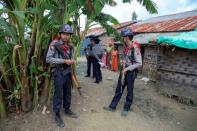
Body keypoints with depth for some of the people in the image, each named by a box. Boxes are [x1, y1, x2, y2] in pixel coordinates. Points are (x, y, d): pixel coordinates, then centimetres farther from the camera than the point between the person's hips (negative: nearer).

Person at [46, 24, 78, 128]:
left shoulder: (70, 46, 7)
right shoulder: (54, 45, -11)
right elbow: (48, 59, -15)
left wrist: (72, 61, -5)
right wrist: (64, 61, -20)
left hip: (68, 72, 6)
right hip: (58, 73, -6)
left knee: (68, 93, 17)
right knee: (58, 94, 5)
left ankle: (67, 110, 37)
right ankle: (57, 115, 24)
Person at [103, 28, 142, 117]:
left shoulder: (135, 48, -18)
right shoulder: (126, 47, 5)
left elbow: (139, 63, -20)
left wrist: (127, 69, -20)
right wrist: (123, 61, 3)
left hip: (131, 72, -7)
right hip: (124, 70, 7)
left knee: (129, 91, 10)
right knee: (118, 89, 14)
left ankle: (126, 109, 28)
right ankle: (112, 106, 27)